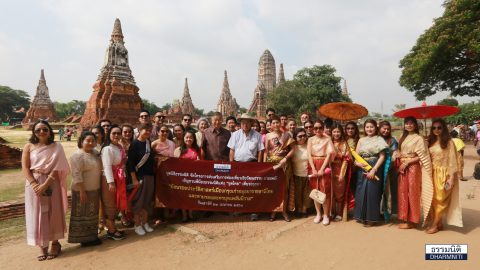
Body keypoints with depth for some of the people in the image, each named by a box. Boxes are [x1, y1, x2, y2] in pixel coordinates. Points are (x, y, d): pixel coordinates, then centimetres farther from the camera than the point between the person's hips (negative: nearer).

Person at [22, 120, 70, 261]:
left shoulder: (56, 147, -1)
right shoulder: (29, 146, 1)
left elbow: (57, 168, -8)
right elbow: (25, 168, -3)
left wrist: (45, 185, -17)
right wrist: (35, 184, -15)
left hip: (52, 184, -1)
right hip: (34, 184, 1)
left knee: (53, 214, 6)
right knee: (37, 215, 5)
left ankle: (55, 243, 20)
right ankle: (42, 246, 17)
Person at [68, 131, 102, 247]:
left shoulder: (95, 153, 7)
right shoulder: (77, 155, -17)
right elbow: (77, 175, -21)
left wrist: (98, 187, 15)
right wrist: (82, 191, -23)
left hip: (94, 189, 8)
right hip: (83, 190, -8)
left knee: (92, 214, 17)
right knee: (83, 215, 4)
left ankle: (91, 236, 29)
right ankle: (84, 239, 14)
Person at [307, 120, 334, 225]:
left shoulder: (327, 139, 2)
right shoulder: (310, 139, 7)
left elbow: (329, 154, -6)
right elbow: (309, 155, -1)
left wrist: (322, 169, -13)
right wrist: (313, 169, -12)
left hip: (324, 166, -2)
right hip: (313, 166, 2)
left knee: (325, 190, -4)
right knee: (315, 190, 5)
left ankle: (326, 215, 7)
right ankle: (318, 214, 16)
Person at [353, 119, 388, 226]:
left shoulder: (379, 139, 0)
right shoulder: (361, 140, 13)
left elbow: (382, 156, -7)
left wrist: (374, 170, -17)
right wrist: (357, 163, -12)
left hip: (375, 168, -4)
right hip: (362, 168, 4)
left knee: (372, 192, -2)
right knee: (361, 192, 5)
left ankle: (371, 218, 10)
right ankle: (362, 216, 17)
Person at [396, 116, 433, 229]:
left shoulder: (419, 138, -5)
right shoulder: (403, 137, 14)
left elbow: (422, 156, -10)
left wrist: (407, 162, -15)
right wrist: (399, 164, -2)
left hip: (413, 167, -6)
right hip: (402, 168, 6)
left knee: (412, 193, -1)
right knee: (403, 192, 7)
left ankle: (412, 221, 8)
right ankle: (405, 218, 17)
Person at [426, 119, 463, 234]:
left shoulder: (449, 142, -6)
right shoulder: (431, 141, 10)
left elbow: (452, 160, -9)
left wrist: (451, 177, -14)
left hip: (443, 174, -5)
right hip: (432, 174, 5)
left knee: (440, 199, -1)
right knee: (433, 199, 5)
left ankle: (434, 224, 7)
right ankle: (439, 223, 16)